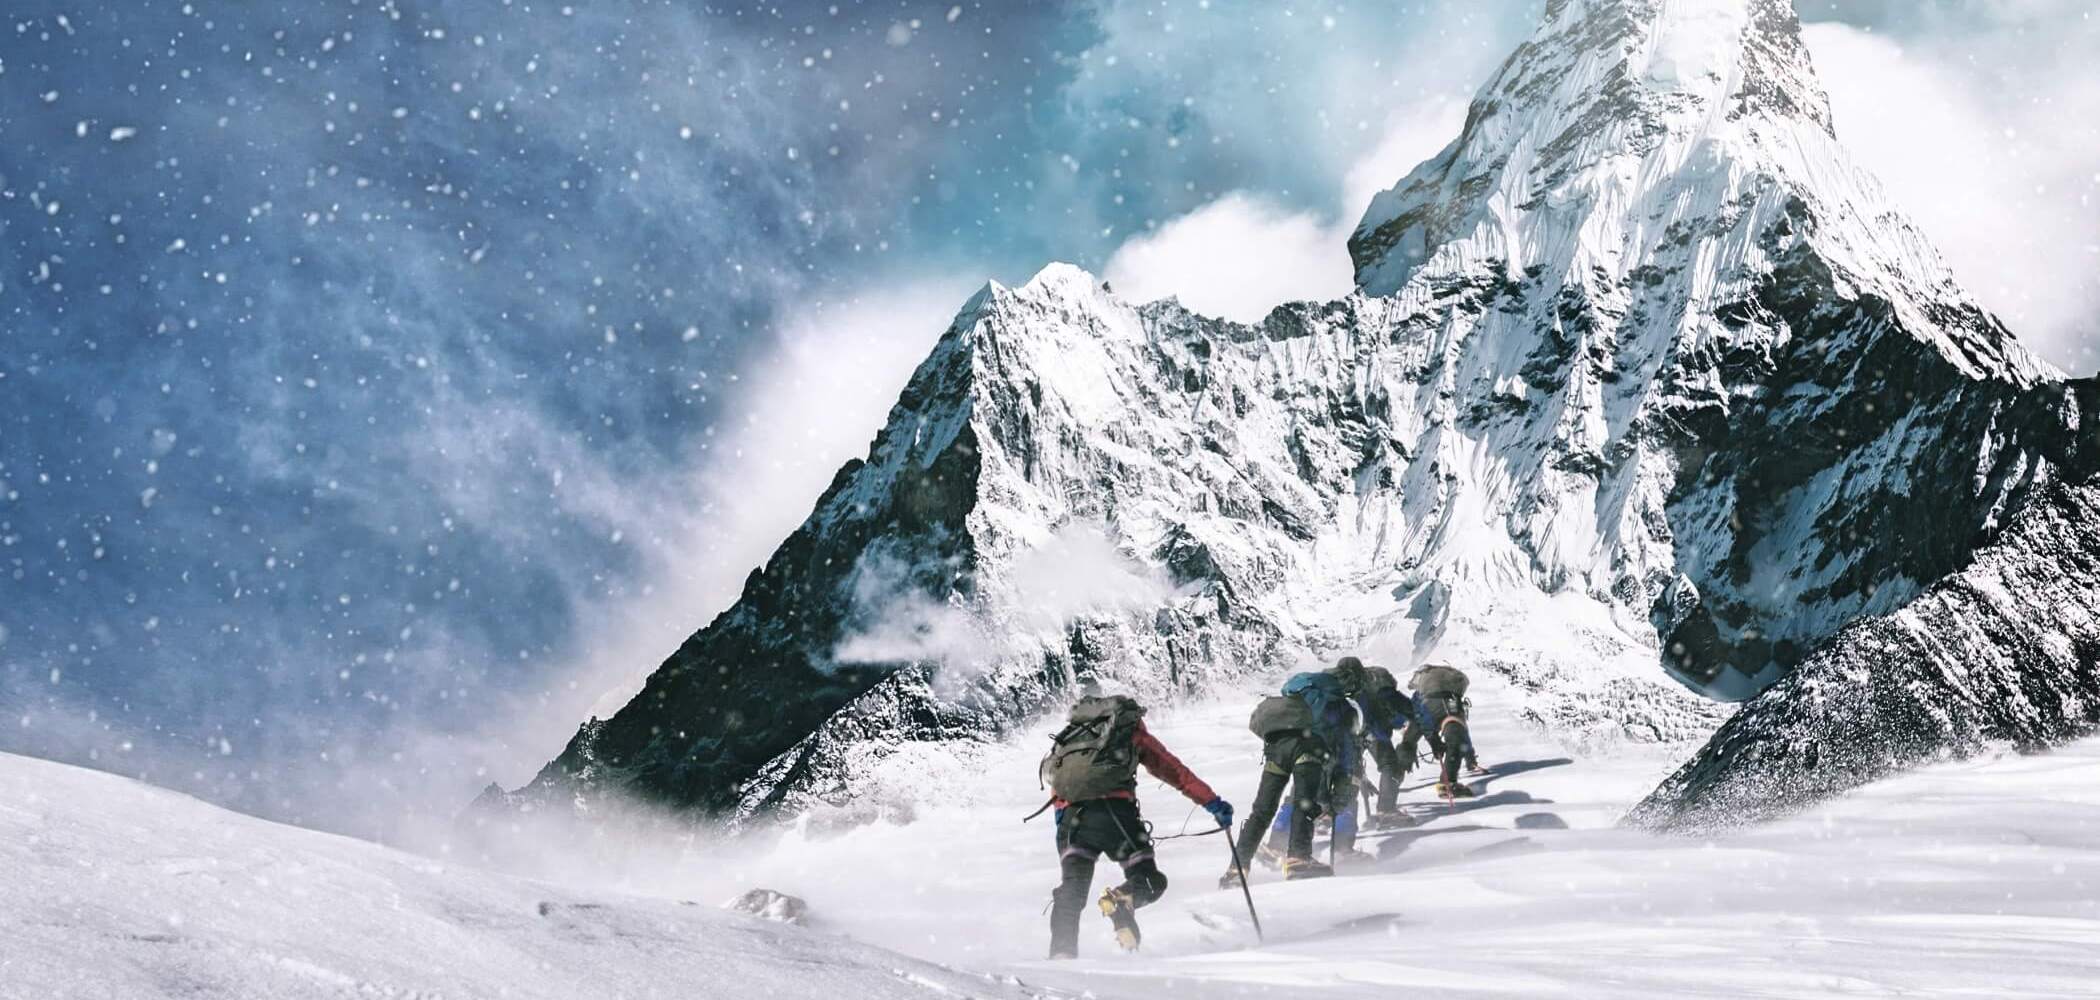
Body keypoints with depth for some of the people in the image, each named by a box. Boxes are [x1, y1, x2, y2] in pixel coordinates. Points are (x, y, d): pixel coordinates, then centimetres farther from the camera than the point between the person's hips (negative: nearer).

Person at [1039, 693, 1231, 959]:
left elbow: (1054, 778, 23)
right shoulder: (1134, 732, 23)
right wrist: (1213, 803, 22)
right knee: (1148, 881, 7)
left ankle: (1061, 952, -9)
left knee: (1073, 888, 12)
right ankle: (1119, 902, -25)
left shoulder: (1069, 735, 33)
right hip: (1114, 810, -3)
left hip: (1071, 815, 3)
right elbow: (1176, 771, 20)